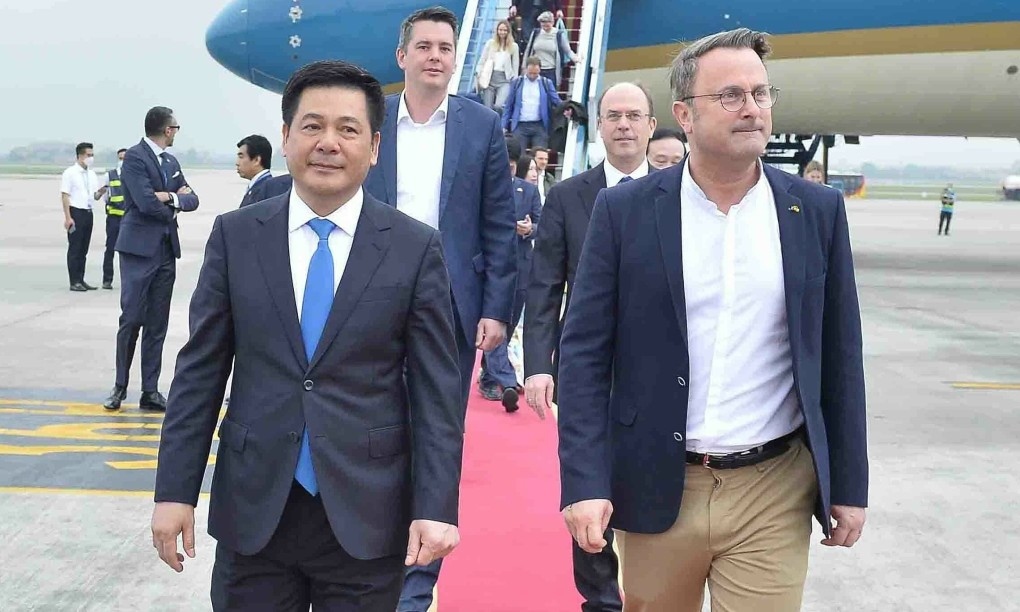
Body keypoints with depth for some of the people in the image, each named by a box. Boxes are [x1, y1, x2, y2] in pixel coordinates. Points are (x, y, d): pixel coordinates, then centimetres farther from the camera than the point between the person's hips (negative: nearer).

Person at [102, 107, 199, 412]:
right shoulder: (134, 156, -8)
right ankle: (120, 386, 11)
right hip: (139, 249, -7)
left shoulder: (171, 161, 16)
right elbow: (146, 202, -18)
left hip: (166, 250, 7)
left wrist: (172, 198, -9)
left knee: (157, 325, 6)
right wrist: (175, 205, -1)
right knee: (131, 320, -3)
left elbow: (192, 199, 12)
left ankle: (150, 391, 10)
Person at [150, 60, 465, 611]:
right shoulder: (236, 236, 2)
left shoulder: (415, 248, -3)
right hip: (252, 510, 1)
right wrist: (175, 491, 0)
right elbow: (200, 372, 3)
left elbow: (436, 390, -4)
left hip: (367, 517, -1)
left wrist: (436, 507, -9)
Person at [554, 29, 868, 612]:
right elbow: (585, 353, -4)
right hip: (656, 487, 0)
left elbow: (839, 356, 6)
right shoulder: (626, 209, -4)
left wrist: (850, 485, 6)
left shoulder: (818, 211, 1)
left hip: (775, 493, 1)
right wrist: (584, 482, -12)